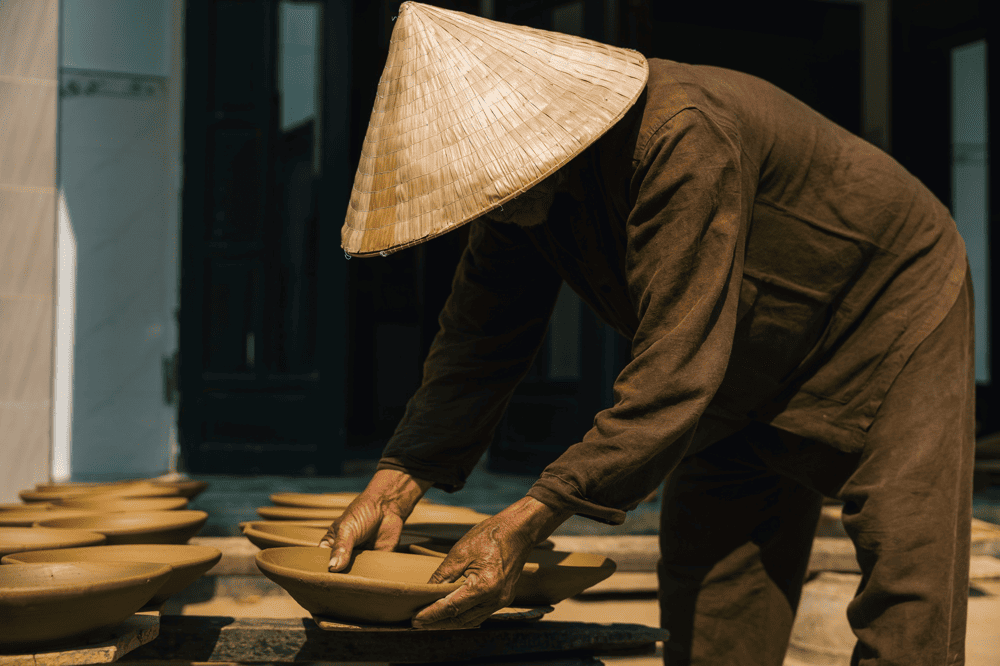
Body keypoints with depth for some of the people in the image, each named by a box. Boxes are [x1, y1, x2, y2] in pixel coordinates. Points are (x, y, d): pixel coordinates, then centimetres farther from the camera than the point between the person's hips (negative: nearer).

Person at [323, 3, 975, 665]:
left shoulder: (683, 138, -38)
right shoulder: (522, 179, -13)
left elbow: (677, 366, -42)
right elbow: (480, 342, -8)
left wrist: (528, 520, -44)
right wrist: (392, 487, -21)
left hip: (890, 320, -7)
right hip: (752, 373, 7)